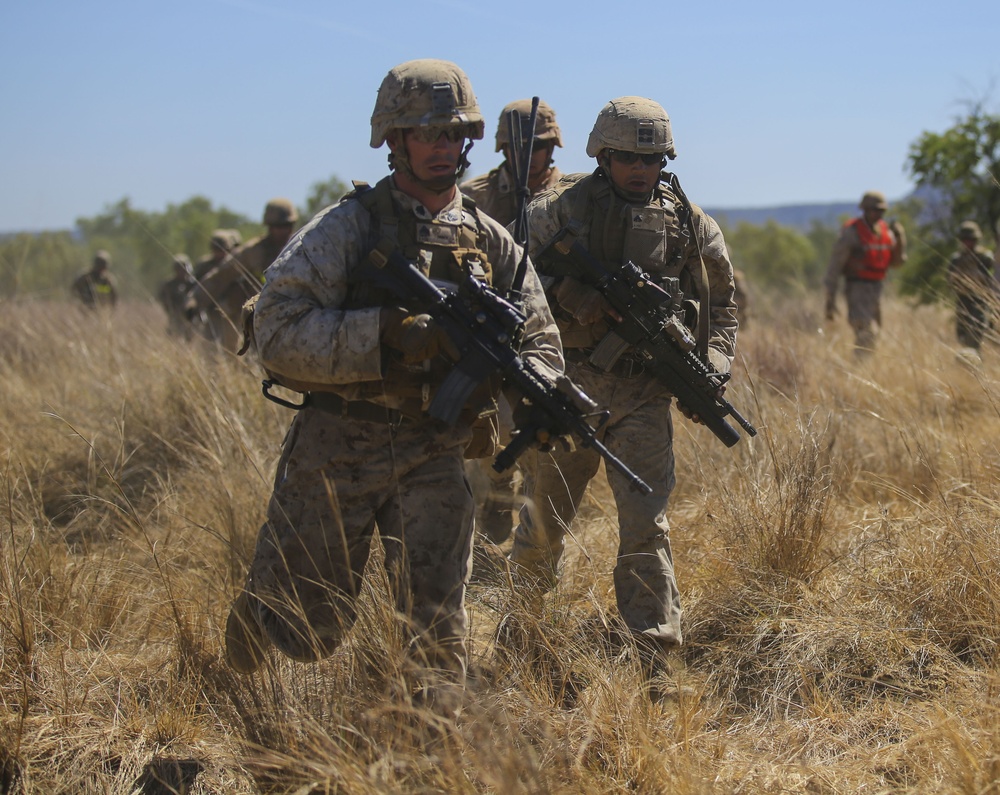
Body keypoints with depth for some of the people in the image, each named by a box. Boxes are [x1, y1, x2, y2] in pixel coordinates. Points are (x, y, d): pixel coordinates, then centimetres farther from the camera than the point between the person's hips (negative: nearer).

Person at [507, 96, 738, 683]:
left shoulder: (691, 224, 6)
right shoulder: (562, 209, -2)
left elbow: (721, 303, 16)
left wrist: (713, 366, 1)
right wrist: (574, 297, -20)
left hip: (644, 397, 0)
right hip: (568, 388, 0)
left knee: (646, 525, -8)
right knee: (546, 516, 14)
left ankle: (654, 660, -7)